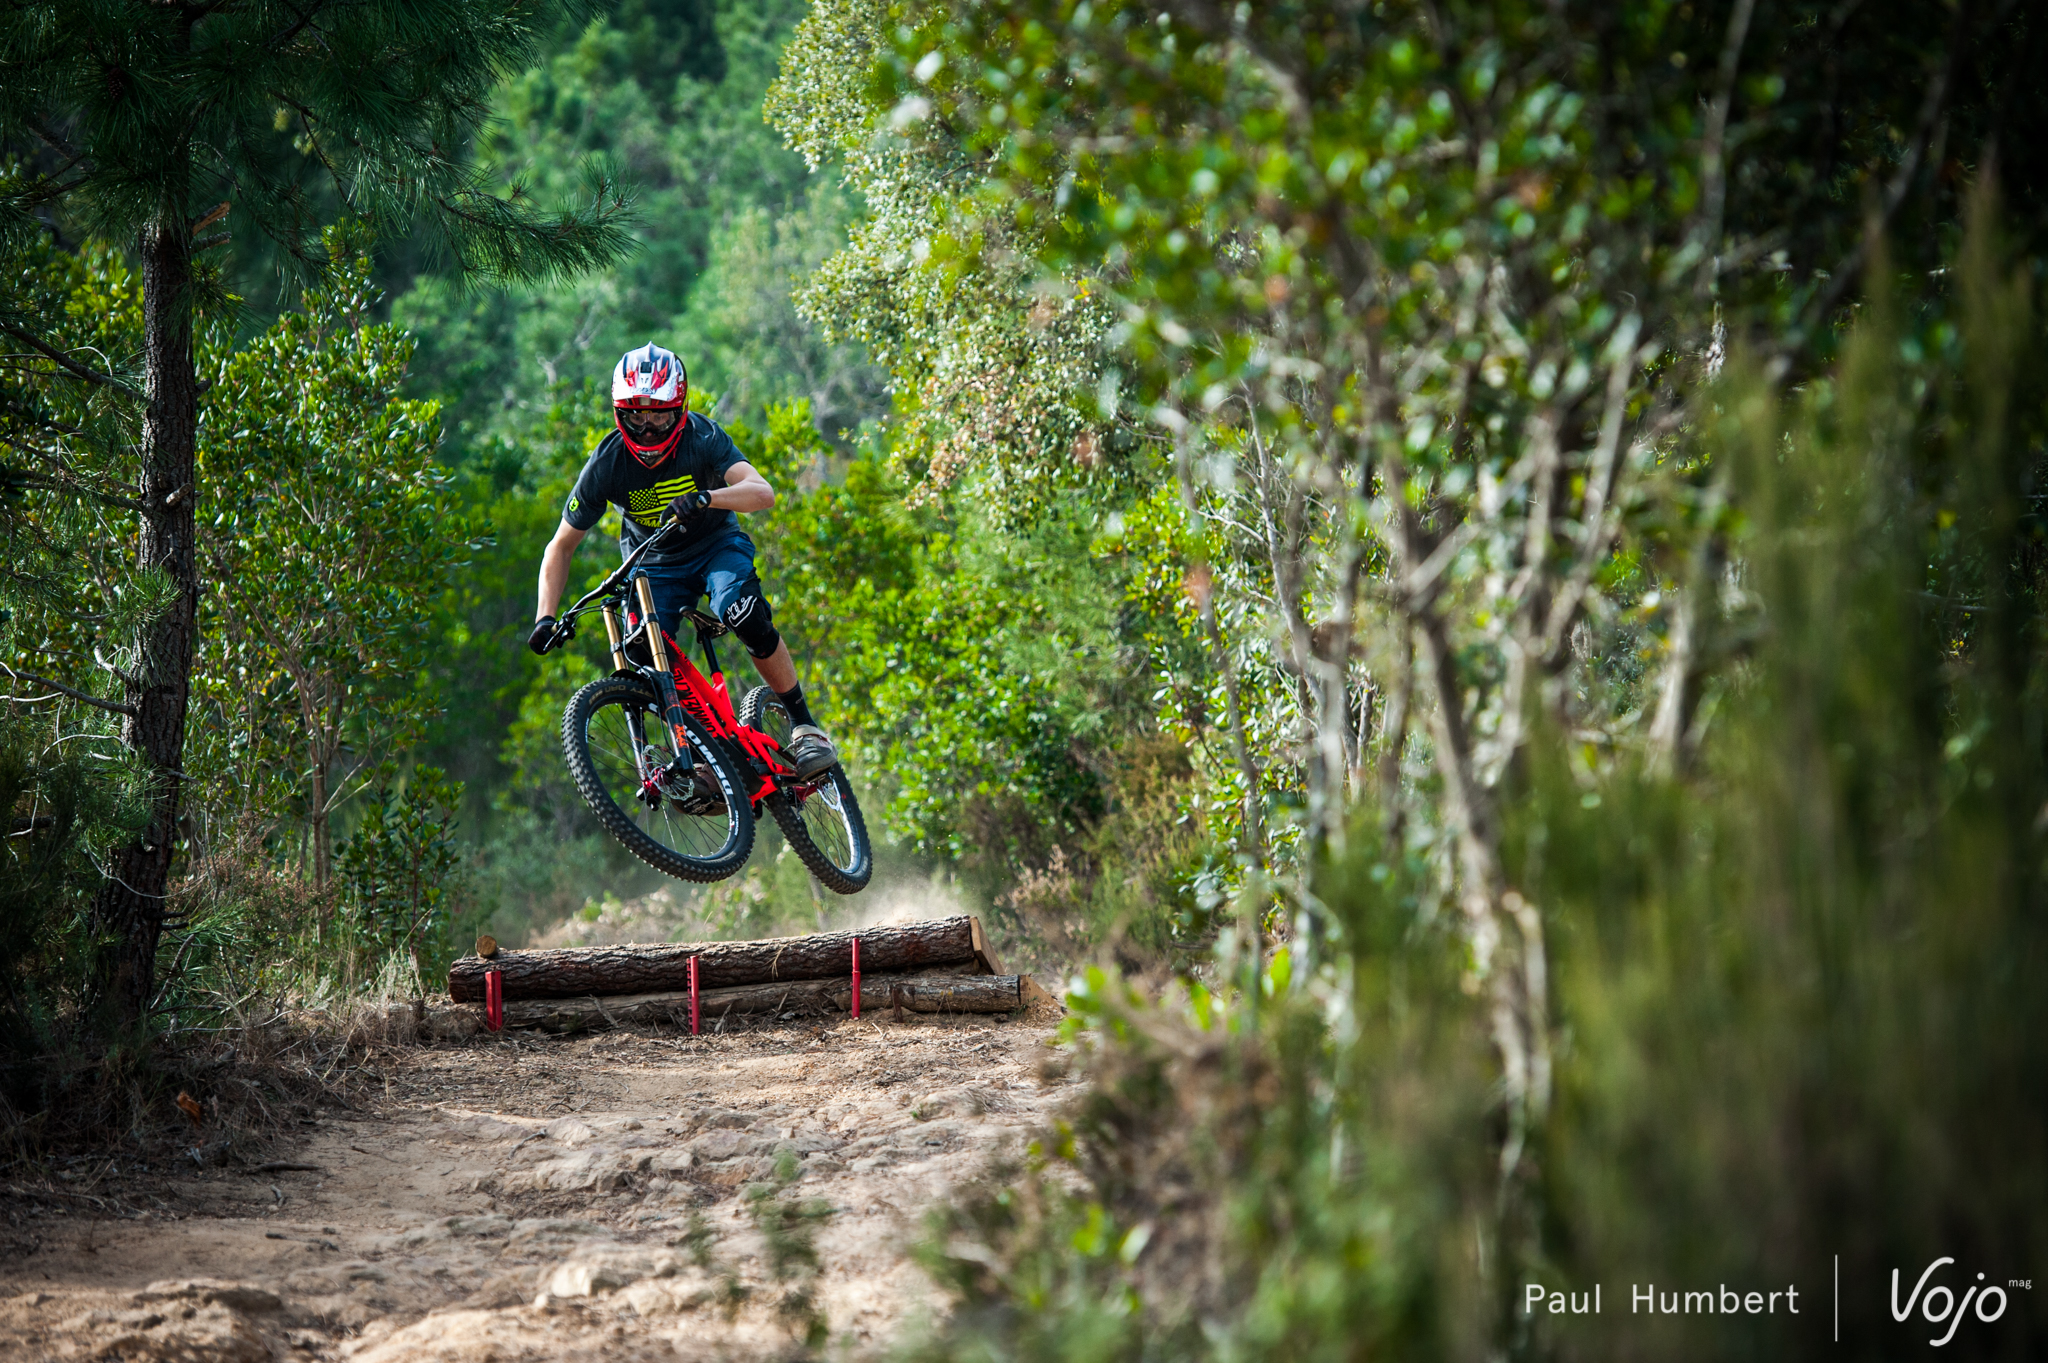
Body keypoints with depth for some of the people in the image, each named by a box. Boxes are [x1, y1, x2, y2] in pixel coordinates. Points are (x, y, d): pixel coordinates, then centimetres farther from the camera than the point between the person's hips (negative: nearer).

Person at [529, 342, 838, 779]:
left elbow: (763, 492, -38)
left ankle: (804, 726, -19)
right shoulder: (606, 465, -20)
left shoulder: (702, 438, -24)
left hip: (716, 546, -2)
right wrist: (545, 617, -23)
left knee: (741, 612, -32)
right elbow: (561, 546, -10)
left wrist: (705, 498, -57)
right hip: (653, 565, 2)